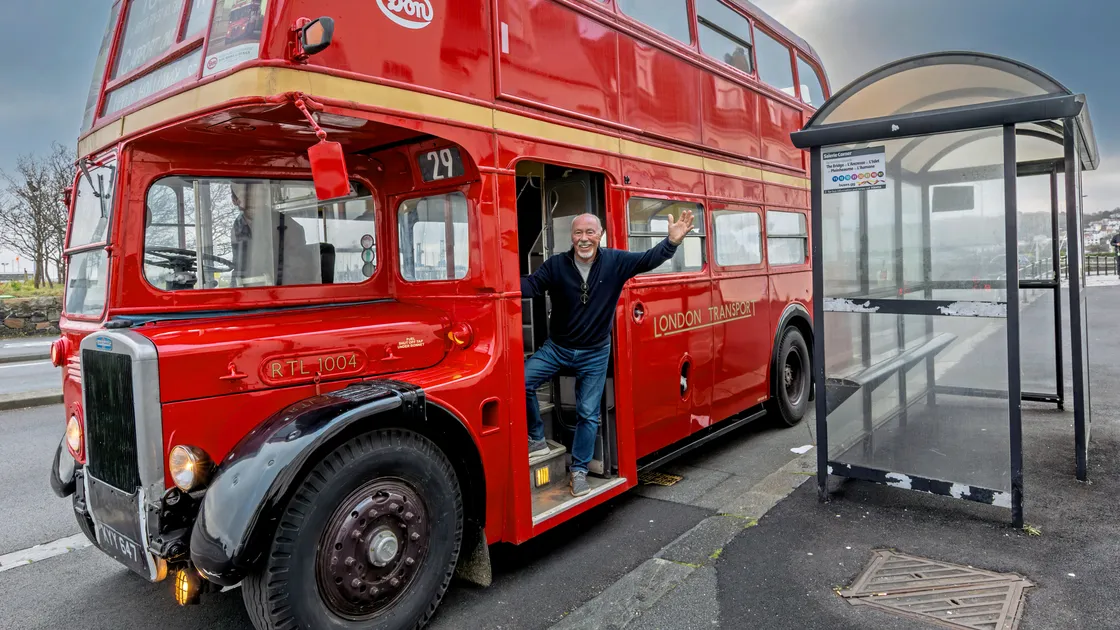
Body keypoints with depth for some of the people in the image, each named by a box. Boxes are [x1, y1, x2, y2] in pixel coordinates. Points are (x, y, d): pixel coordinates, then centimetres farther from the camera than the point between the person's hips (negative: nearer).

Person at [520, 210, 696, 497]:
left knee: (588, 414, 6)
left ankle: (579, 471, 24)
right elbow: (531, 285, -18)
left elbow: (649, 260, -14)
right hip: (557, 347, 0)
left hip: (595, 354, 0)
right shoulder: (556, 264, -10)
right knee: (522, 381, -19)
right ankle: (537, 440, 3)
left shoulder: (615, 261, -10)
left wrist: (672, 241, -32)